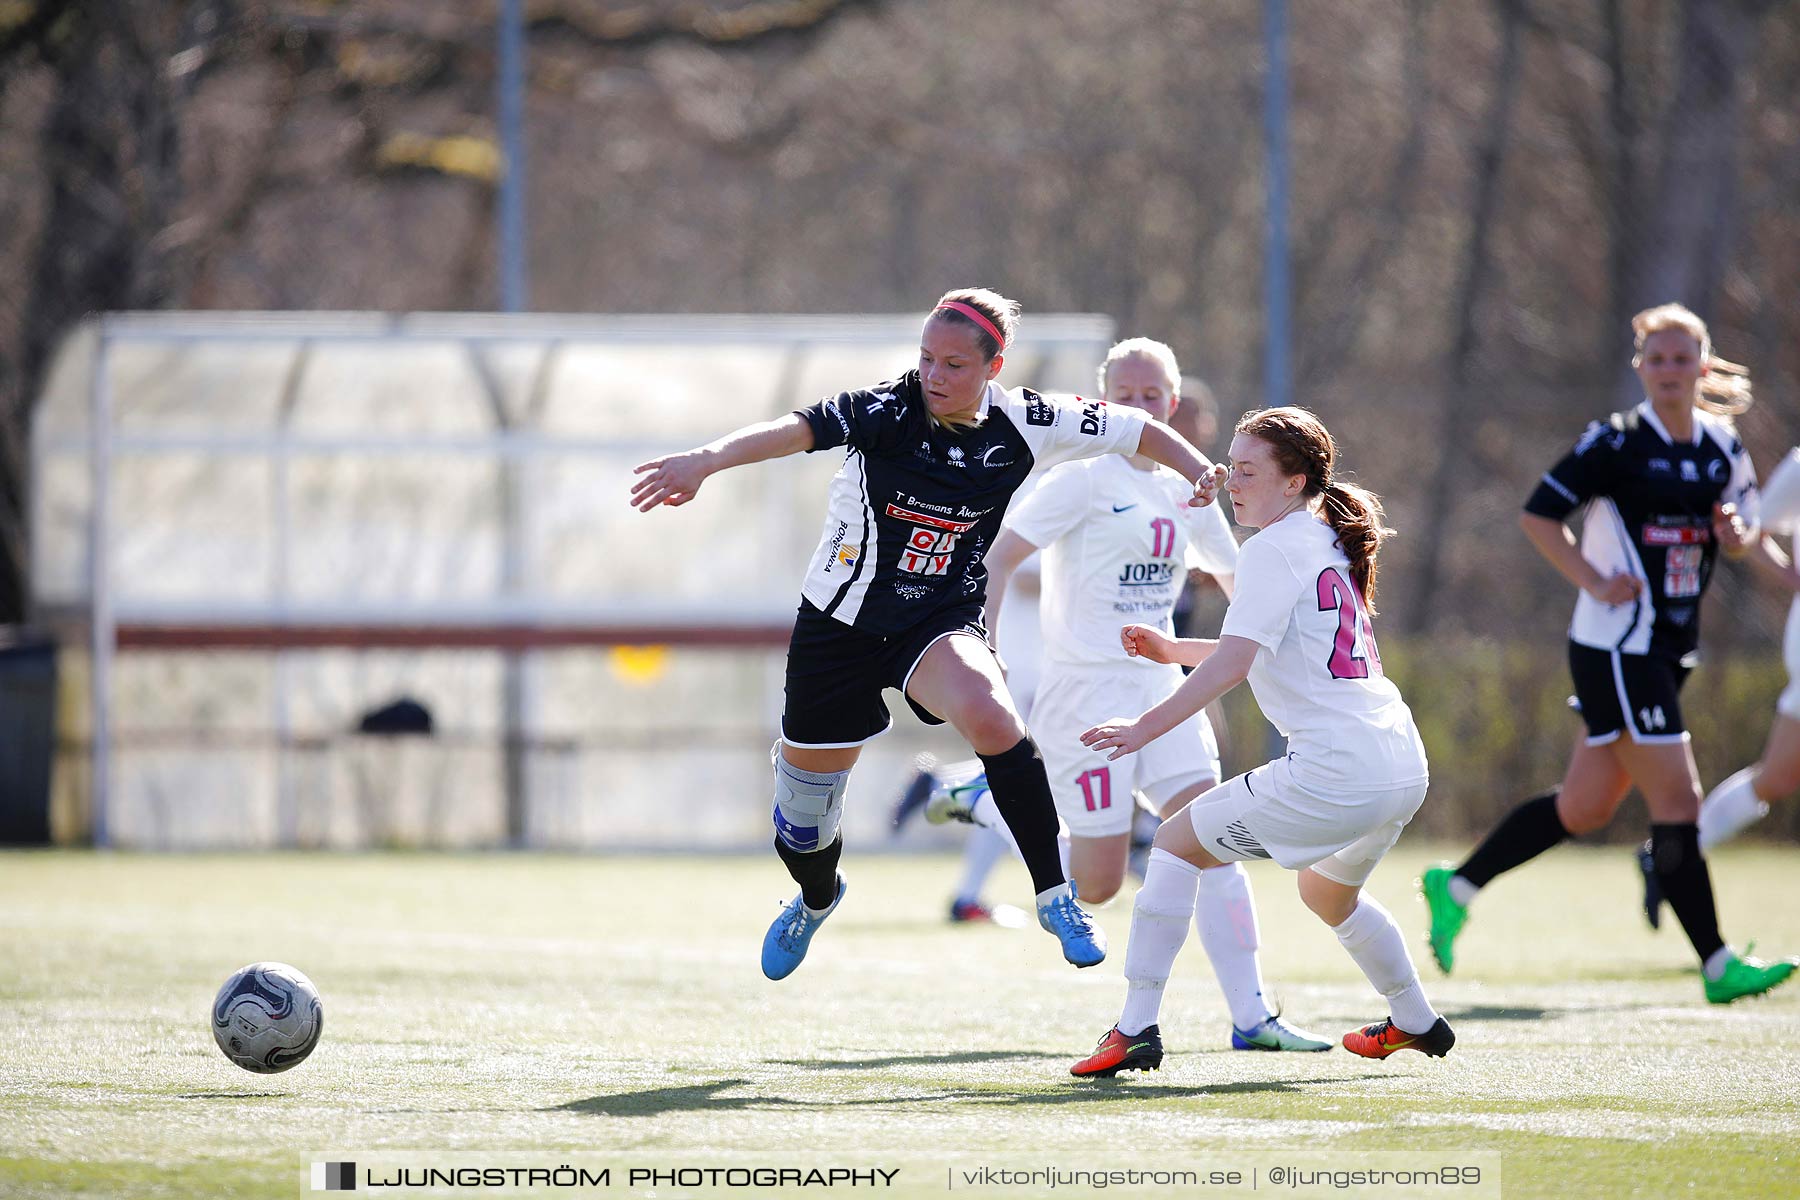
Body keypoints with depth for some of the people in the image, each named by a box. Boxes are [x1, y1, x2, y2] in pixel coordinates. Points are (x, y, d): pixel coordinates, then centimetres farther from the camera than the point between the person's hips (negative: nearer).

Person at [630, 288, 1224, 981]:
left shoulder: (1022, 424, -9)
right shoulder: (886, 411, -18)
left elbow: (1135, 429, 5)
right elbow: (795, 430, -37)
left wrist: (1196, 469, -8)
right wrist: (706, 460, -53)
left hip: (942, 622, 0)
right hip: (839, 627, 0)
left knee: (990, 718, -34)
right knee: (804, 808, 12)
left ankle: (1054, 895, -21)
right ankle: (817, 898, 50)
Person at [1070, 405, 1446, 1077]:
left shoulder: (1274, 549, -8)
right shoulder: (1329, 545, 20)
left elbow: (1233, 663, -18)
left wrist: (1147, 727, -18)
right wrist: (1175, 650, 25)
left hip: (1334, 772, -9)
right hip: (1402, 767, 9)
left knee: (1177, 844, 0)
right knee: (1327, 891, 36)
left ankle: (1135, 1029, -7)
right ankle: (1415, 1023, 47)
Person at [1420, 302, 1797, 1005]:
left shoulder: (1722, 448, 9)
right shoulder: (1617, 443, -10)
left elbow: (1744, 514, 22)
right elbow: (1537, 514, -7)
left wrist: (1737, 530, -2)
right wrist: (1595, 583, -16)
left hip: (1669, 650, 8)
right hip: (1615, 647, -8)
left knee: (1584, 806, 11)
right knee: (1676, 795, -11)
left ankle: (1456, 887, 26)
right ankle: (1717, 966, -8)